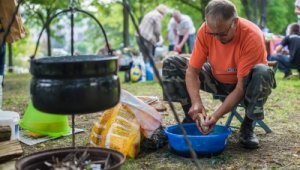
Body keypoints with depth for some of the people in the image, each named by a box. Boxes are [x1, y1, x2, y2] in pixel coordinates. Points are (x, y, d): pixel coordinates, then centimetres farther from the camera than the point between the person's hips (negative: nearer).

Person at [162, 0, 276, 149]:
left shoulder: (252, 36, -32)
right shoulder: (204, 31, -22)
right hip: (216, 80, 3)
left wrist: (216, 115, -39)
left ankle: (247, 127, -17)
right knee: (171, 64, -13)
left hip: (244, 83, -3)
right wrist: (196, 102, -35)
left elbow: (242, 87, -32)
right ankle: (191, 118, -4)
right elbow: (192, 70, -18)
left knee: (263, 72, -39)